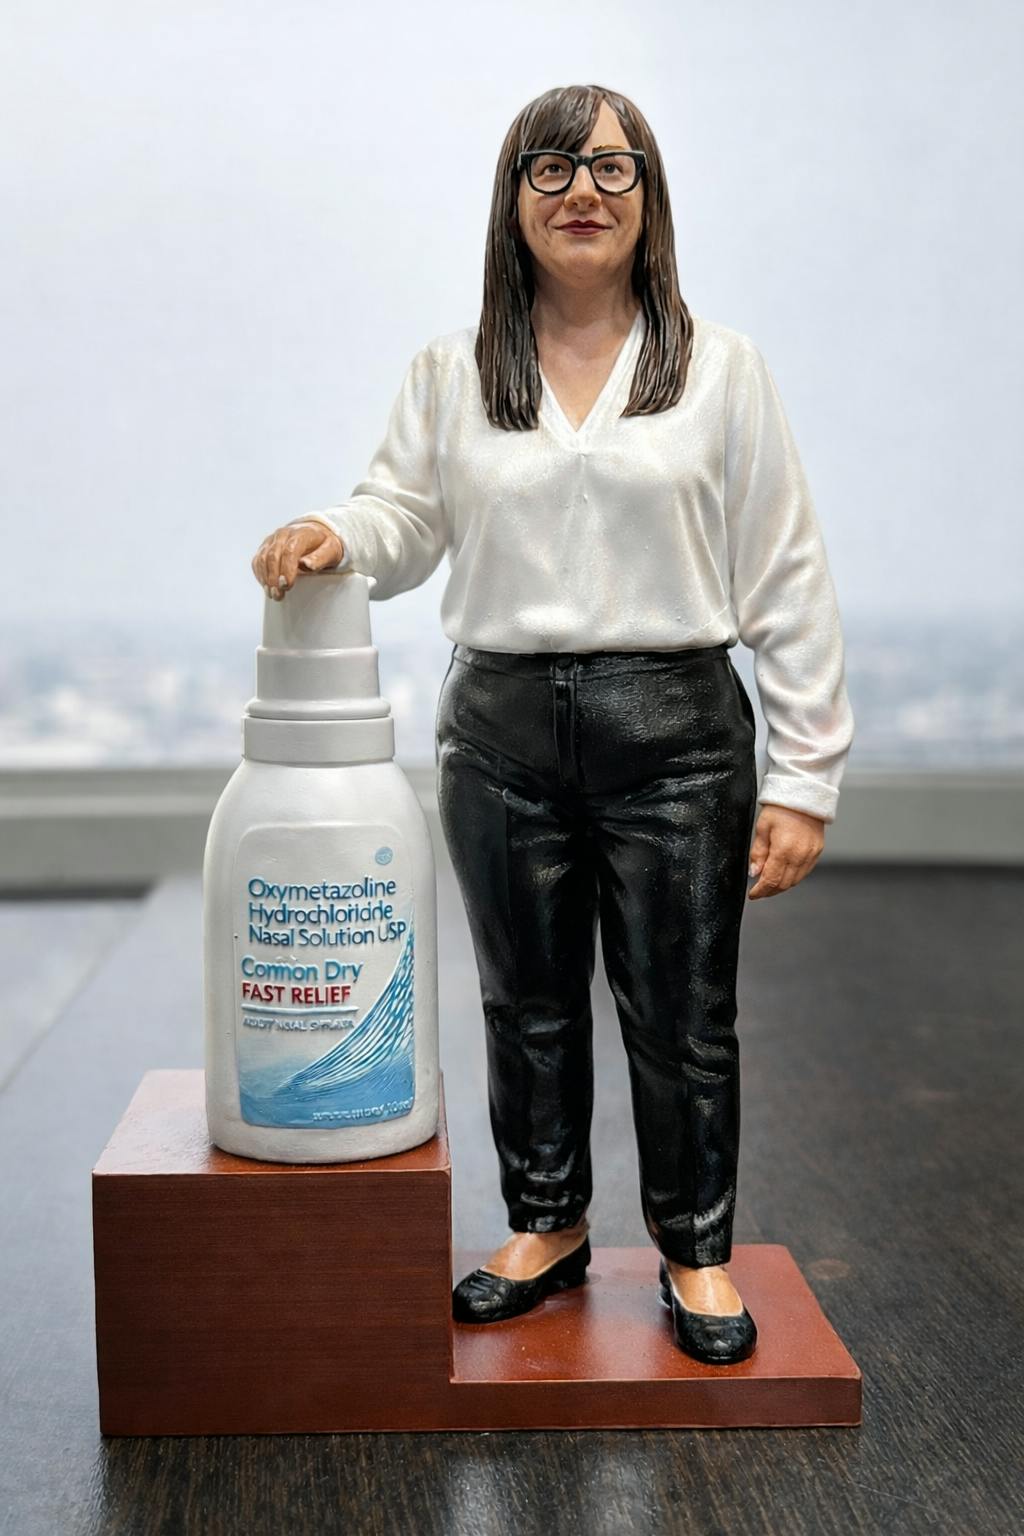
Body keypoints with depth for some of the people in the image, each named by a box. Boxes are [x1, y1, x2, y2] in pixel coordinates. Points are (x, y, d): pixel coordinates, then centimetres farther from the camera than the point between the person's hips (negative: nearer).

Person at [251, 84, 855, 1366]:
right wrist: (334, 534, -14)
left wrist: (803, 774, -6)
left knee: (682, 1012, 7)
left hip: (675, 730, -2)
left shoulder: (720, 367, 1)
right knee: (527, 1004, 14)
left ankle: (696, 1249, 29)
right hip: (502, 731, 2)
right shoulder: (449, 374, 6)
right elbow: (406, 511, 12)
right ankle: (547, 1228, 35)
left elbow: (787, 581, -1)